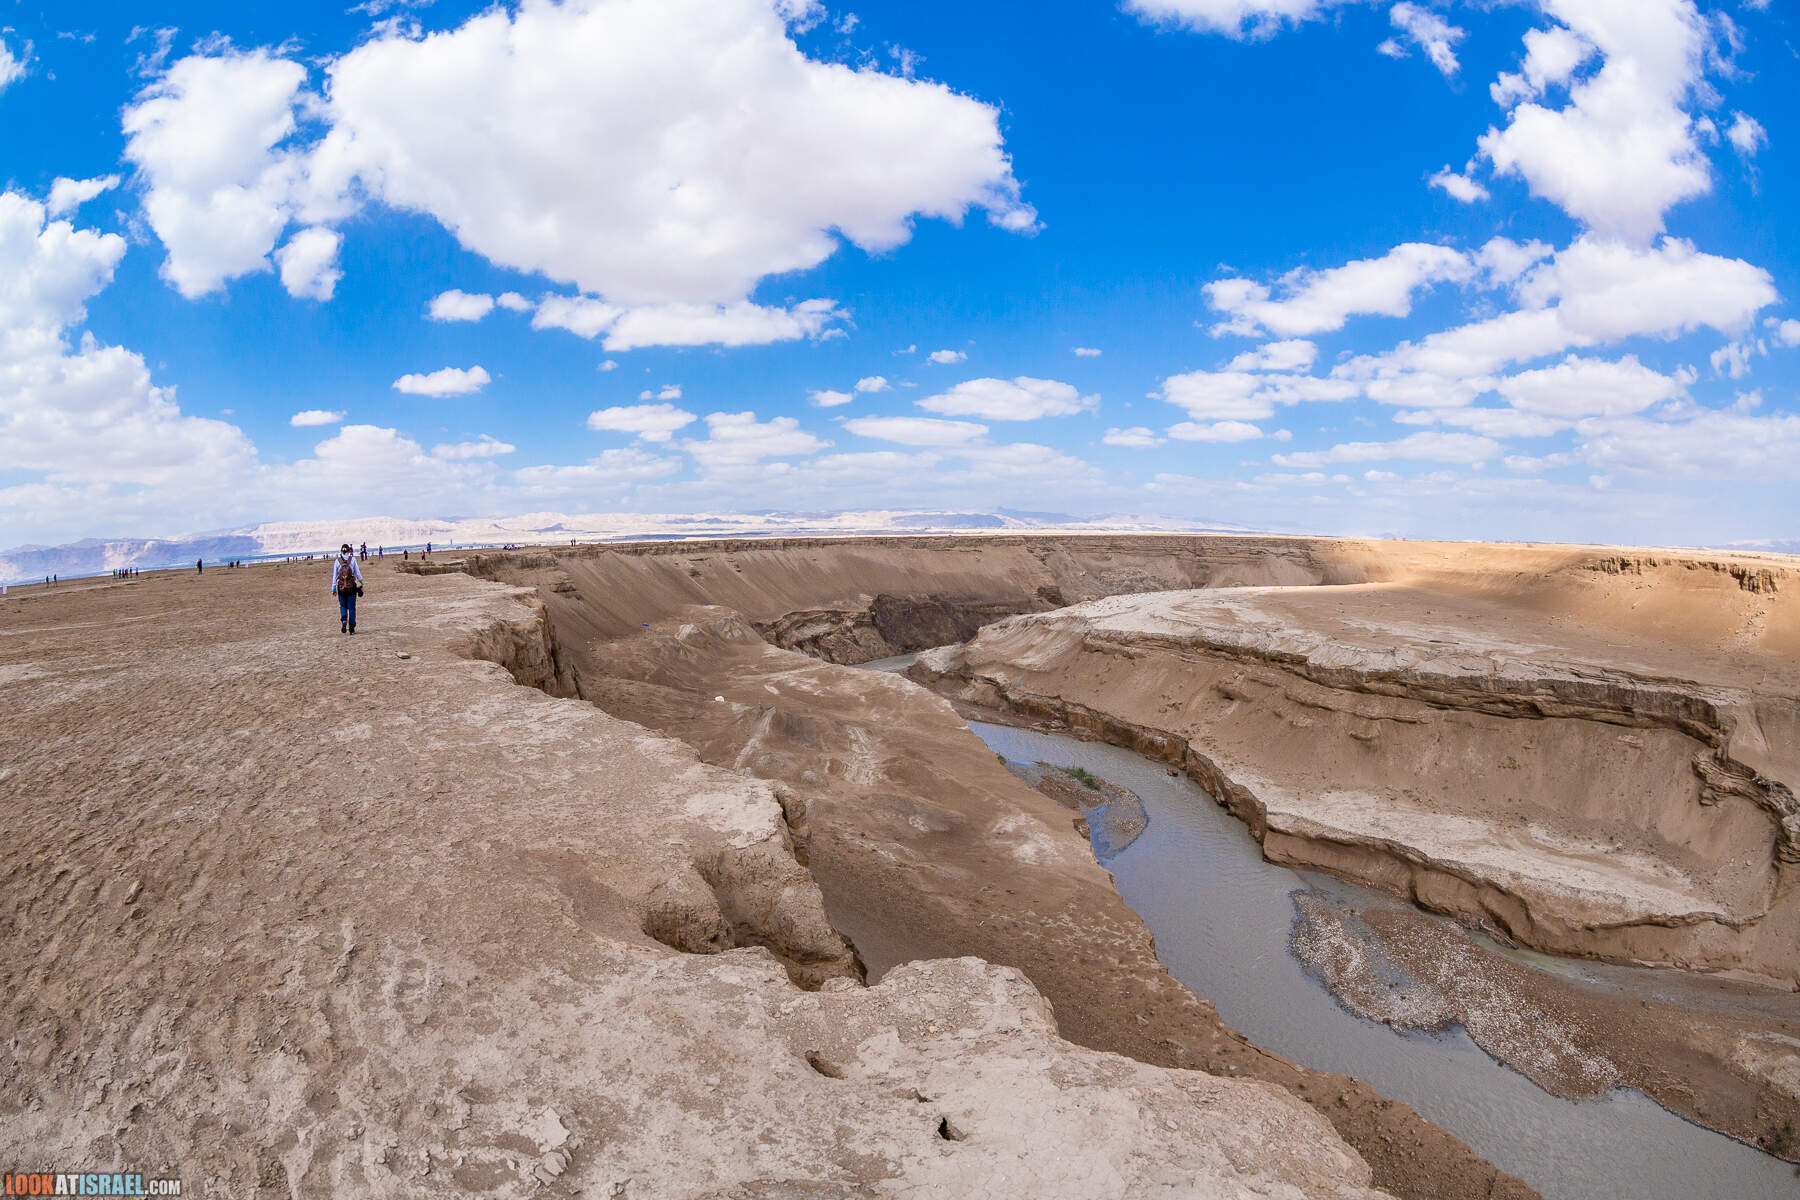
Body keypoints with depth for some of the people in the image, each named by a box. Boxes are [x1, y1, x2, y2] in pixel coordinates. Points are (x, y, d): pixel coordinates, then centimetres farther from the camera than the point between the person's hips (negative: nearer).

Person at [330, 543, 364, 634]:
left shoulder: (337, 561, -1)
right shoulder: (352, 559, -3)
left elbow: (334, 575, -2)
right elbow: (357, 573, -2)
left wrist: (333, 589, 1)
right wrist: (361, 584, 8)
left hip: (341, 587, 1)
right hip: (352, 586, -1)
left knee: (343, 606, 18)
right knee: (351, 607, 5)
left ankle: (343, 620, -9)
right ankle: (351, 628, 5)